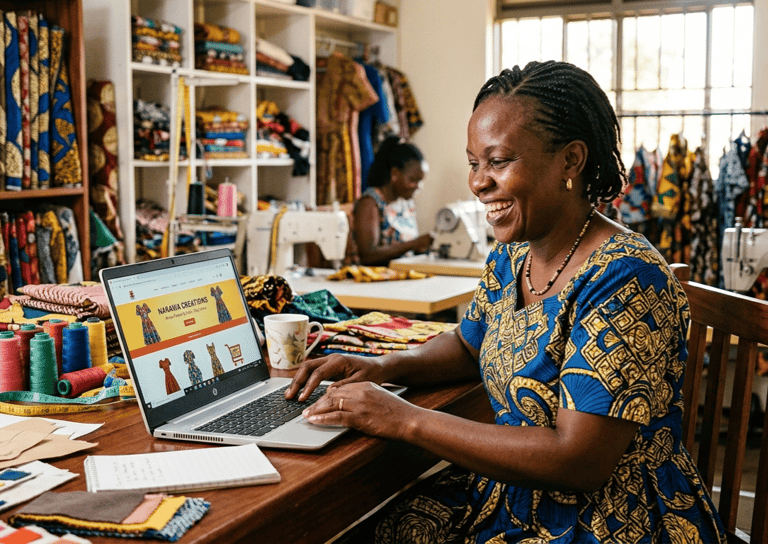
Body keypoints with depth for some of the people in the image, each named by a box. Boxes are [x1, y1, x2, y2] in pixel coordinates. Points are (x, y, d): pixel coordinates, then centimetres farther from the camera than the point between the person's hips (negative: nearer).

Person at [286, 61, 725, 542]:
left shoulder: (624, 279, -23)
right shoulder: (512, 255, 2)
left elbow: (580, 461, -27)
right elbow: (469, 344, 20)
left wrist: (406, 419, -24)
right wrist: (385, 366, -1)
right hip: (513, 495, 7)